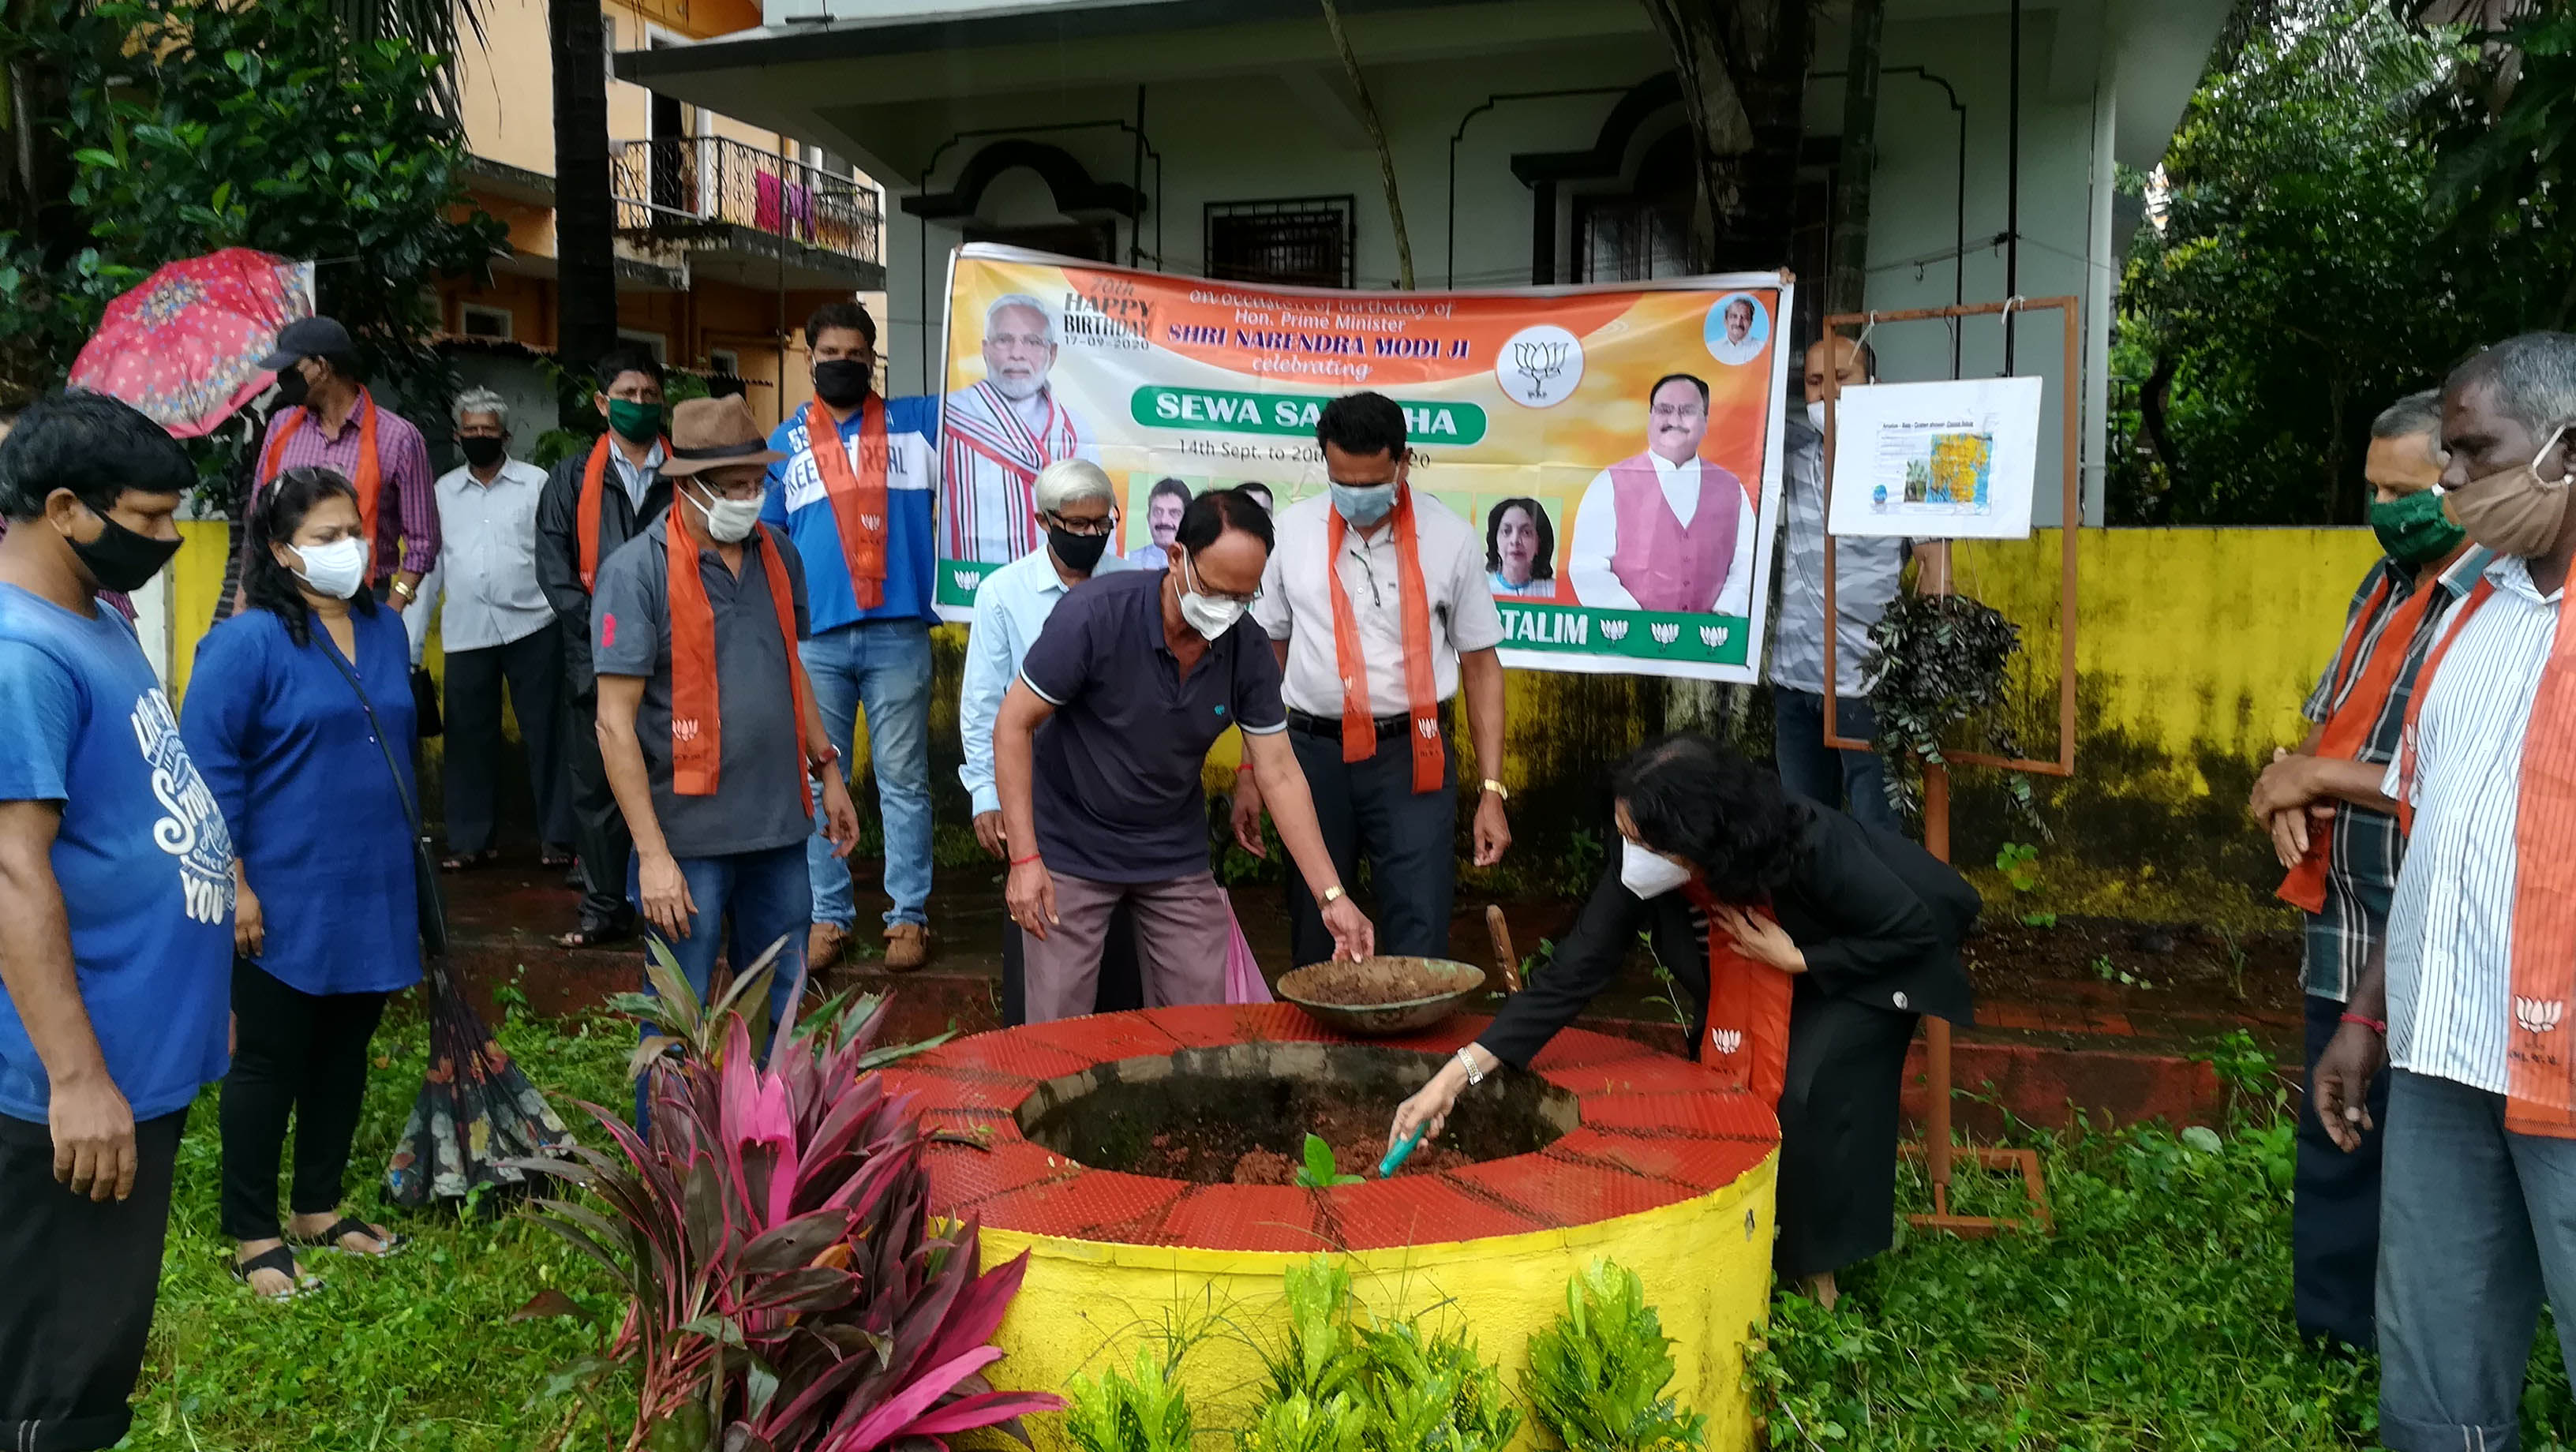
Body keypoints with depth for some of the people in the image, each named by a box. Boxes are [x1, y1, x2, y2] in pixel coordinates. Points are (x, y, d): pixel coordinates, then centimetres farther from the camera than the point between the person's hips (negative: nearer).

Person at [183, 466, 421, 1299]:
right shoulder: (247, 643, -12)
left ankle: (318, 1209, 31)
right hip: (284, 902, -6)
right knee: (268, 1064, 4)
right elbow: (210, 769, -14)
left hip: (373, 896, 7)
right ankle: (254, 1238, 17)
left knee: (345, 1054, 16)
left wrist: (404, 863, 21)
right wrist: (234, 885, -16)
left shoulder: (385, 629, 8)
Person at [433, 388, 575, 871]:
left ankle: (556, 837, 10)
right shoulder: (442, 491, 12)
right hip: (466, 634, 3)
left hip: (532, 628, -3)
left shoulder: (537, 483, 3)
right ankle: (469, 841, 18)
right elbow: (431, 560, 14)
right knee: (470, 739, 8)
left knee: (545, 733, 2)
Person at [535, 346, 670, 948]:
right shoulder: (572, 479, 10)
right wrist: (602, 631, -8)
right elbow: (554, 569, 4)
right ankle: (604, 908, 14)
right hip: (596, 660, 1)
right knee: (594, 785, 5)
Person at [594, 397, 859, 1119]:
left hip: (780, 827, 6)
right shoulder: (638, 571, -12)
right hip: (690, 837, -6)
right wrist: (652, 855, -17)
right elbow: (615, 722, -14)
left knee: (781, 1016, 17)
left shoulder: (779, 555, 6)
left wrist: (827, 769, 18)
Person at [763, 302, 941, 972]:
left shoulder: (917, 422, 9)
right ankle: (828, 916, 14)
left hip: (899, 633, -1)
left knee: (903, 780, 3)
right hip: (815, 638, 1)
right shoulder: (785, 444, 12)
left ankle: (909, 915, 10)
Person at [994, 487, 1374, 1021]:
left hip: (1177, 856, 4)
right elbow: (1013, 725, -16)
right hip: (1071, 853, -3)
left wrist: (1332, 896, -11)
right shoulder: (1096, 615, -23)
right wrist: (1024, 858, -20)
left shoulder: (1248, 651, -11)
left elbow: (1279, 773, -6)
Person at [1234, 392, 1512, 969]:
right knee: (1313, 948, 13)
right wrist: (1249, 772, 5)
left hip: (1412, 755, -2)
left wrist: (1491, 791, -3)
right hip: (1313, 752, 2)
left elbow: (1481, 666, 1)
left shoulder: (1449, 537, -2)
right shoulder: (1293, 531, 2)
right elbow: (1264, 654, 8)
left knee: (1419, 950, -3)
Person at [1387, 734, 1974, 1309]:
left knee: (1807, 1087, -22)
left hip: (1868, 967, -5)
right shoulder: (1640, 872, -28)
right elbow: (1569, 978, -27)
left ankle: (1814, 1263, 1)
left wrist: (1795, 957, -30)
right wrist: (1457, 1074, -34)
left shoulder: (1813, 848, -41)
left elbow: (1916, 932, -26)